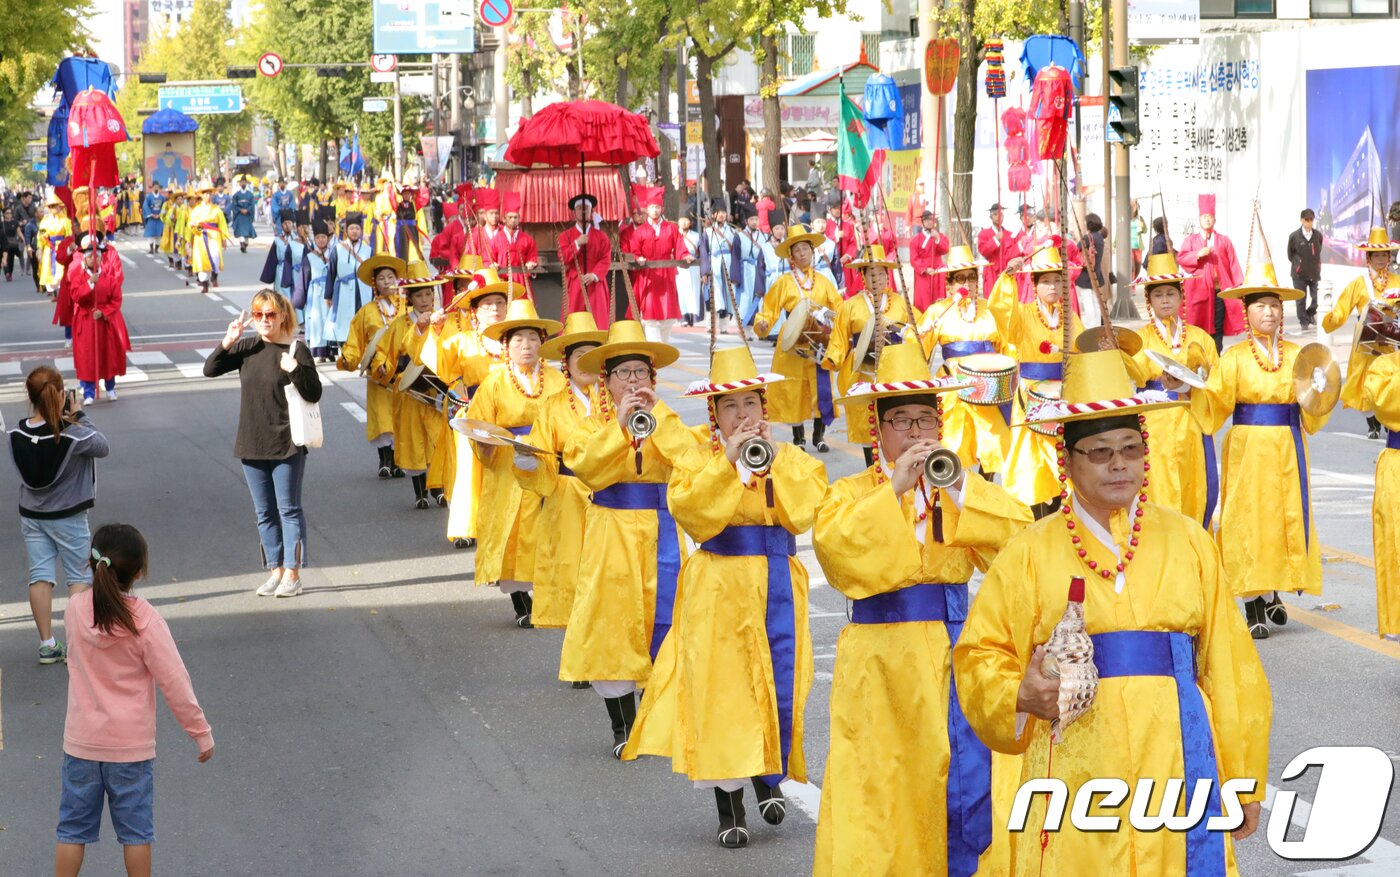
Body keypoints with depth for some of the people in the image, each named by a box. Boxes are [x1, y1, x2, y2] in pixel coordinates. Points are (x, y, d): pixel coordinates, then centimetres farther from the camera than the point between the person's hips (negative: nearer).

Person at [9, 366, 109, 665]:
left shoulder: (16, 435, -12)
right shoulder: (72, 435, -24)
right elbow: (102, 446, -8)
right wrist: (79, 416, -1)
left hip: (31, 516, 4)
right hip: (68, 517, -4)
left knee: (40, 576, 9)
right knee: (79, 577, 10)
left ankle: (47, 645, 11)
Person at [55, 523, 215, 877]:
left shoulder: (75, 608, -8)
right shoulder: (146, 621, -18)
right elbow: (175, 683, -14)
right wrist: (201, 732, -4)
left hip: (81, 741, 3)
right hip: (131, 745, -3)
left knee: (73, 828, 13)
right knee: (136, 830, 10)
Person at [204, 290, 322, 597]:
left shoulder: (296, 350, -8)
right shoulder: (247, 348, 5)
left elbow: (314, 394, -9)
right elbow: (210, 370, 4)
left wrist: (295, 370, -26)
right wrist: (227, 342, -9)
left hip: (287, 445, -5)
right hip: (253, 444, 5)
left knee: (289, 509, 1)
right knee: (264, 513, 11)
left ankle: (293, 574, 6)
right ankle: (275, 571, 20)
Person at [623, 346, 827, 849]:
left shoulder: (791, 459, 9)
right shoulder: (697, 461, 4)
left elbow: (805, 512, -8)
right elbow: (692, 514, -15)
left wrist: (773, 463, -11)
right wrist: (728, 462, -16)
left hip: (776, 586, 2)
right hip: (719, 589, -2)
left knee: (780, 685, -3)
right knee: (721, 690, -4)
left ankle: (770, 778, 23)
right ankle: (730, 809, 6)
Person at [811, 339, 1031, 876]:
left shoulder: (965, 492, 14)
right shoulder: (851, 494, 5)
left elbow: (1019, 539, -2)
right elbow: (837, 550, -16)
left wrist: (959, 488, -11)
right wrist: (895, 488, -17)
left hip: (954, 656, 2)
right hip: (883, 664, -2)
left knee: (967, 781, -5)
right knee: (883, 786, -5)